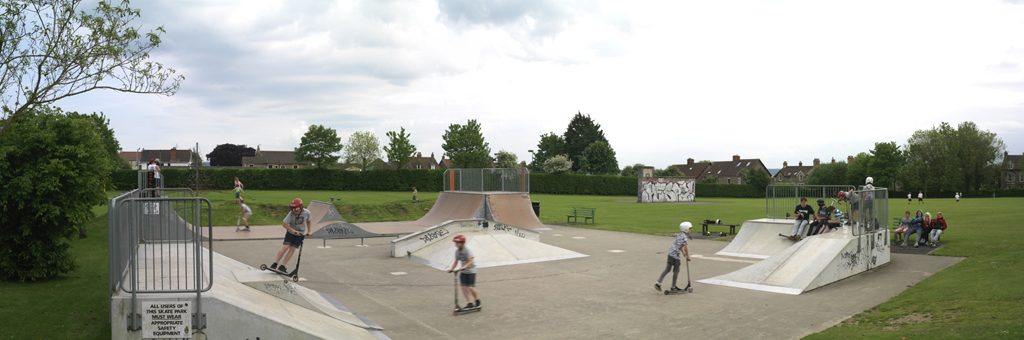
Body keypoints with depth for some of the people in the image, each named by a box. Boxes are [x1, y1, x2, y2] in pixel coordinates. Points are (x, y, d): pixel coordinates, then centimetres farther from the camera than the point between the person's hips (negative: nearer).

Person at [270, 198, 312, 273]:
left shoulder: (306, 213, -16)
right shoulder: (291, 214, -23)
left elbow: (309, 221, 4)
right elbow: (284, 224, -24)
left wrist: (309, 231, -4)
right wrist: (294, 231, -29)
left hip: (301, 233, 2)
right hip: (291, 231, -1)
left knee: (292, 249, -7)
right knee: (285, 247, -14)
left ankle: (282, 266, -1)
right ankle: (274, 264, -3)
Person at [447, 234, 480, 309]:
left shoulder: (468, 251, -20)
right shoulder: (457, 251, 1)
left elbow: (471, 261, -29)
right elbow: (456, 261, 7)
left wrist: (464, 267, -41)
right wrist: (452, 269, -6)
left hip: (471, 271, -6)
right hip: (463, 271, 6)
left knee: (470, 287, -8)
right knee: (463, 287, -3)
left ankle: (477, 301, 15)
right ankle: (470, 303, 5)